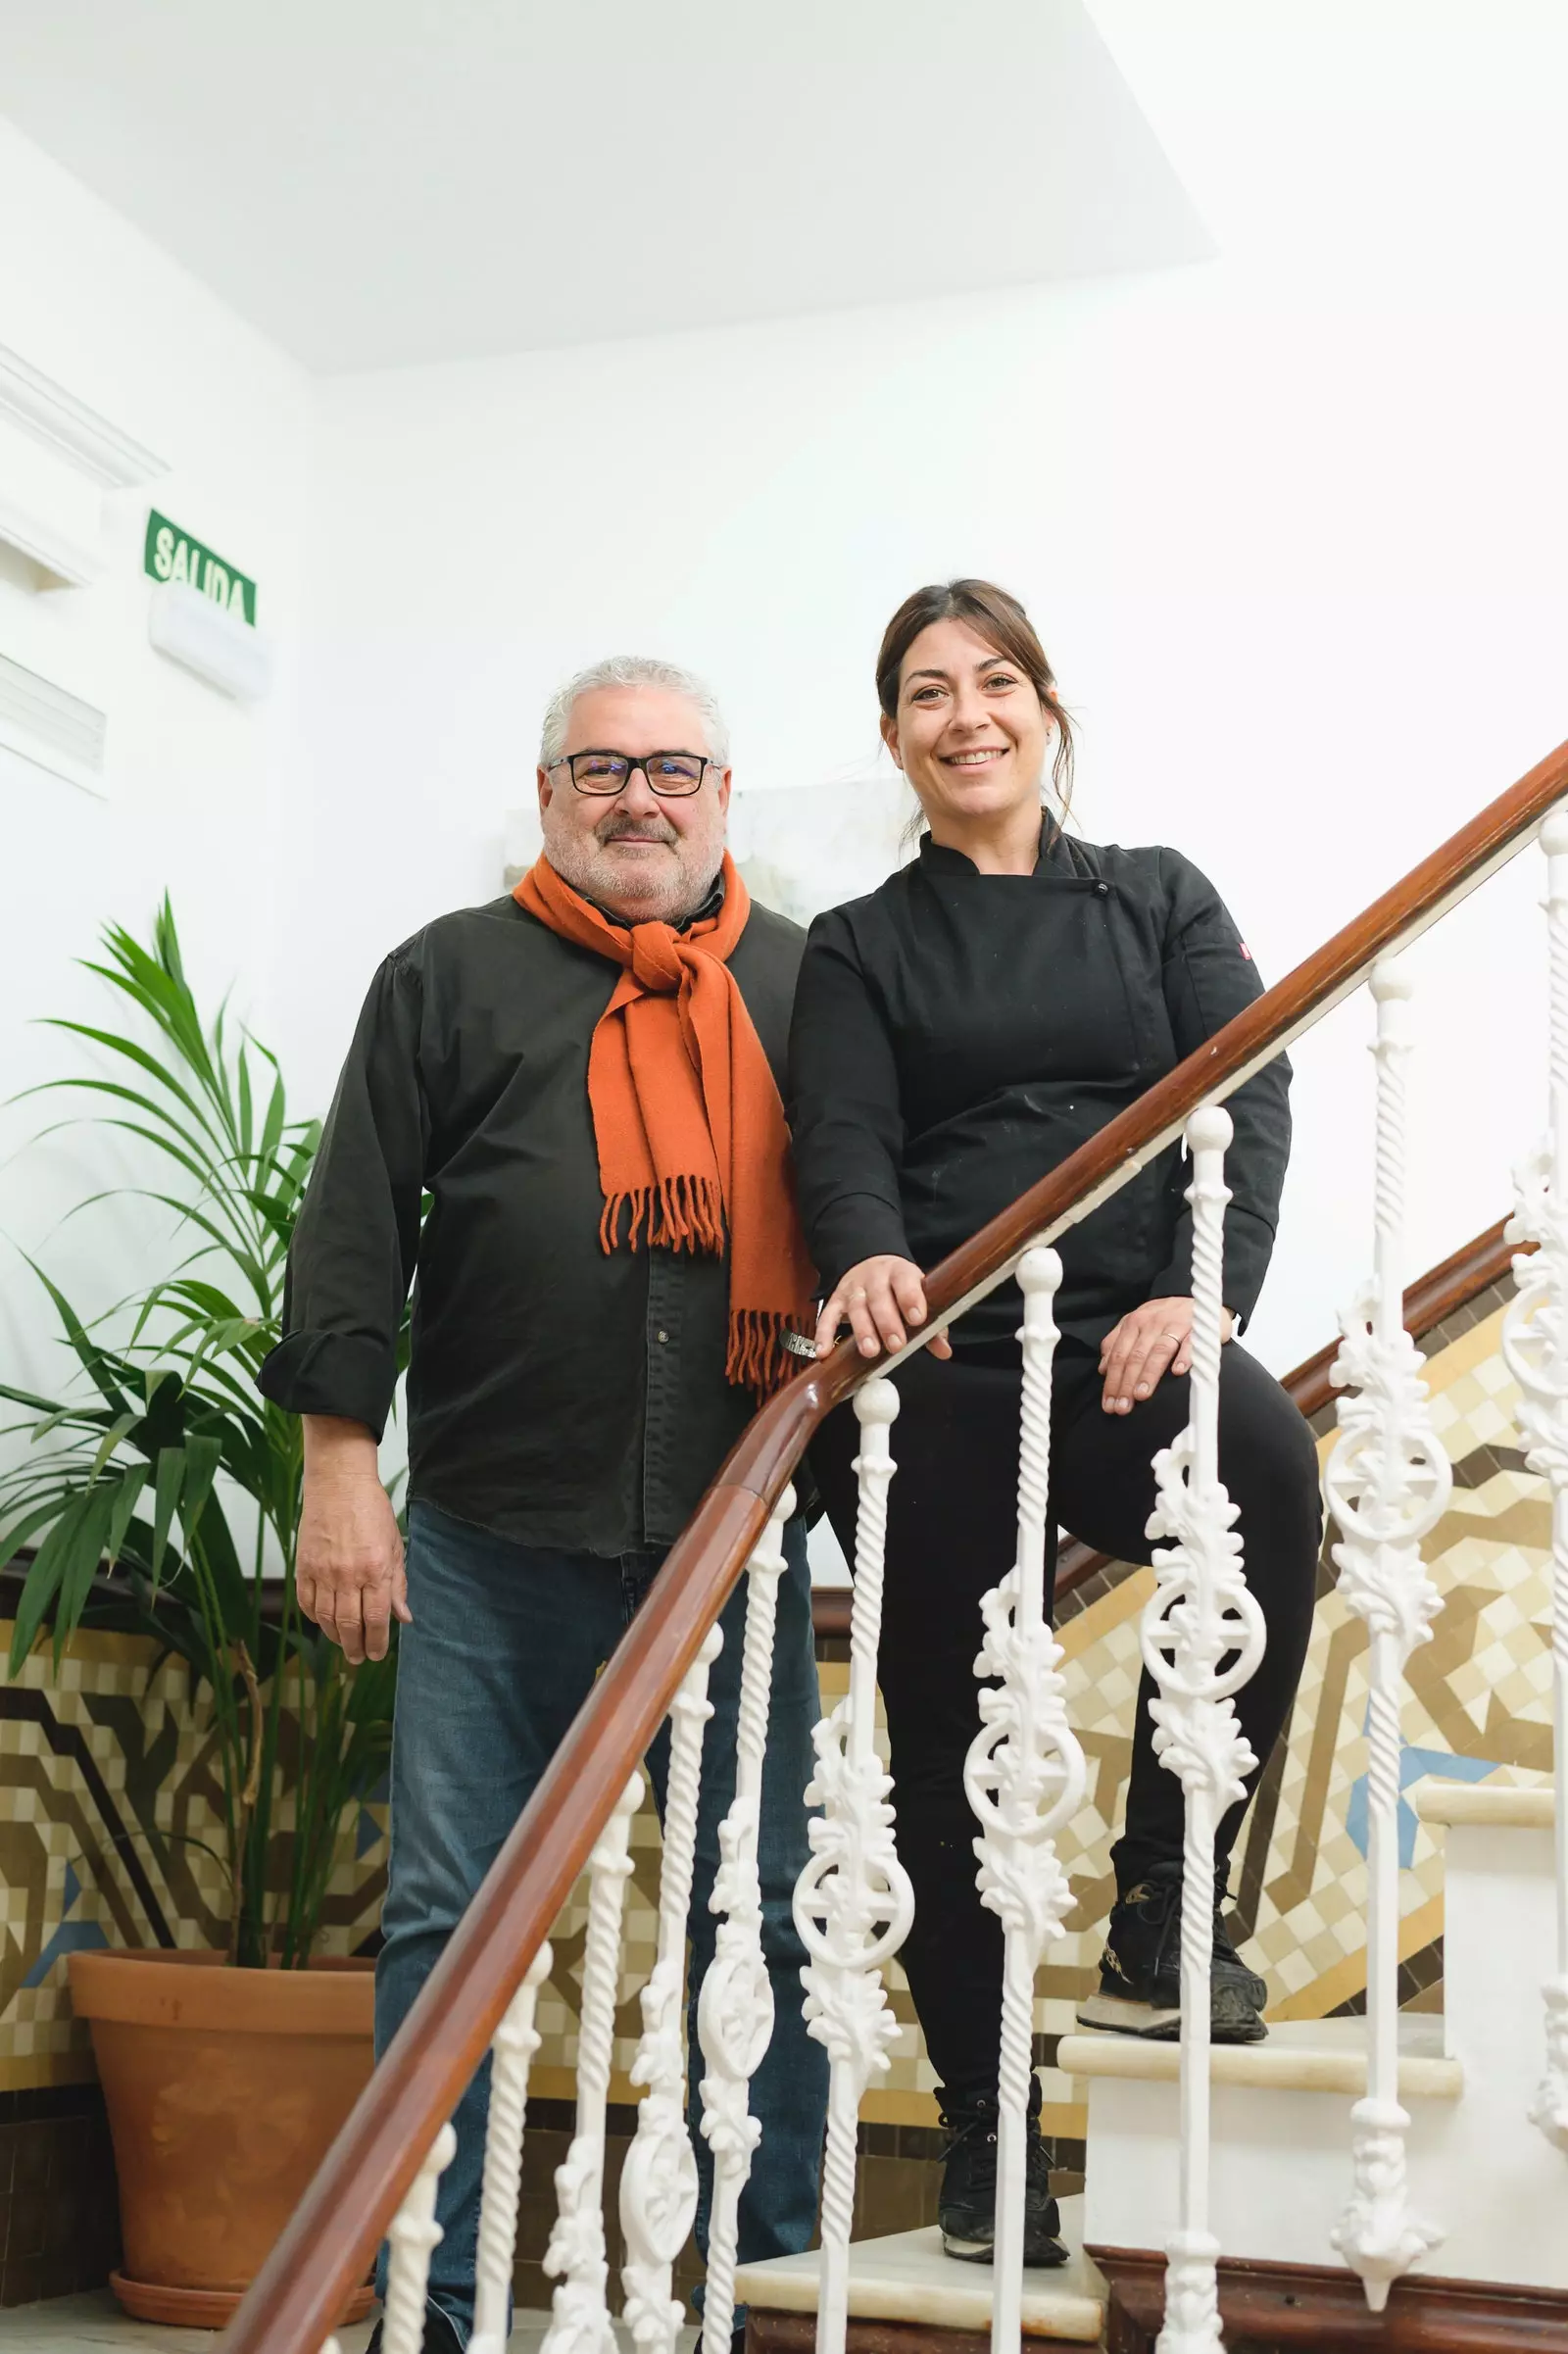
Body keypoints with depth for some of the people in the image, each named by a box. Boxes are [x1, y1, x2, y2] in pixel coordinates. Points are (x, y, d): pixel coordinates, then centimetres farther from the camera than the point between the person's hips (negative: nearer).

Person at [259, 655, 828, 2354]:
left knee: (762, 1917, 5)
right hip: (492, 1533, -1)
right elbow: (356, 1229, 3)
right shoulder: (452, 976, 8)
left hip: (733, 1535, 2)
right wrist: (338, 1464, -3)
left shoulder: (802, 984, 14)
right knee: (449, 1919, 3)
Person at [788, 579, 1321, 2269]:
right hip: (934, 1374, 1)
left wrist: (1203, 1294, -15)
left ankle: (1163, 1904, -17)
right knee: (944, 1737, 3)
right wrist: (865, 1258, -24)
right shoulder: (858, 949, 15)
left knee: (1264, 1462, -33)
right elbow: (840, 1141, -1)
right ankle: (981, 2121, 19)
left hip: (1132, 1349, -1)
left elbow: (1249, 1102, 3)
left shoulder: (1161, 902, 16)